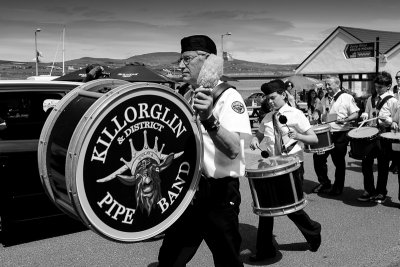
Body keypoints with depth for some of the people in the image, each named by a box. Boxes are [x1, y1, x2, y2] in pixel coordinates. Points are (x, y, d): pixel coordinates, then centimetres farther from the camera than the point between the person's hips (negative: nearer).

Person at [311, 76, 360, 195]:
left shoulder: (347, 98, -4)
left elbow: (355, 114, -8)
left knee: (338, 161, 3)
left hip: (340, 134, -6)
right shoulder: (325, 101, 14)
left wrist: (344, 120, -24)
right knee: (318, 157, 2)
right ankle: (324, 183, 19)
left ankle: (338, 187, 18)